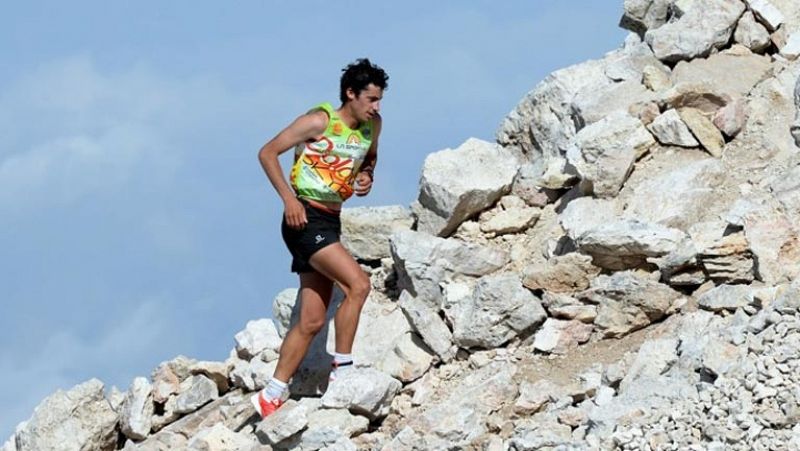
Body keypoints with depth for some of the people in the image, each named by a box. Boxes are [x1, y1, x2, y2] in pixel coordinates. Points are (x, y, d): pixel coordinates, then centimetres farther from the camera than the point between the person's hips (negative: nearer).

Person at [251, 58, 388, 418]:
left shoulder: (372, 126, 7)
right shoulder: (319, 122, -13)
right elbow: (268, 152, -10)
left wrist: (367, 176, 6)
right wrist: (289, 199, -18)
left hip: (330, 223, 8)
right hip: (305, 220, -8)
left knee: (312, 321, 6)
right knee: (358, 283, -22)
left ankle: (272, 395, 12)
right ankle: (342, 370, -14)